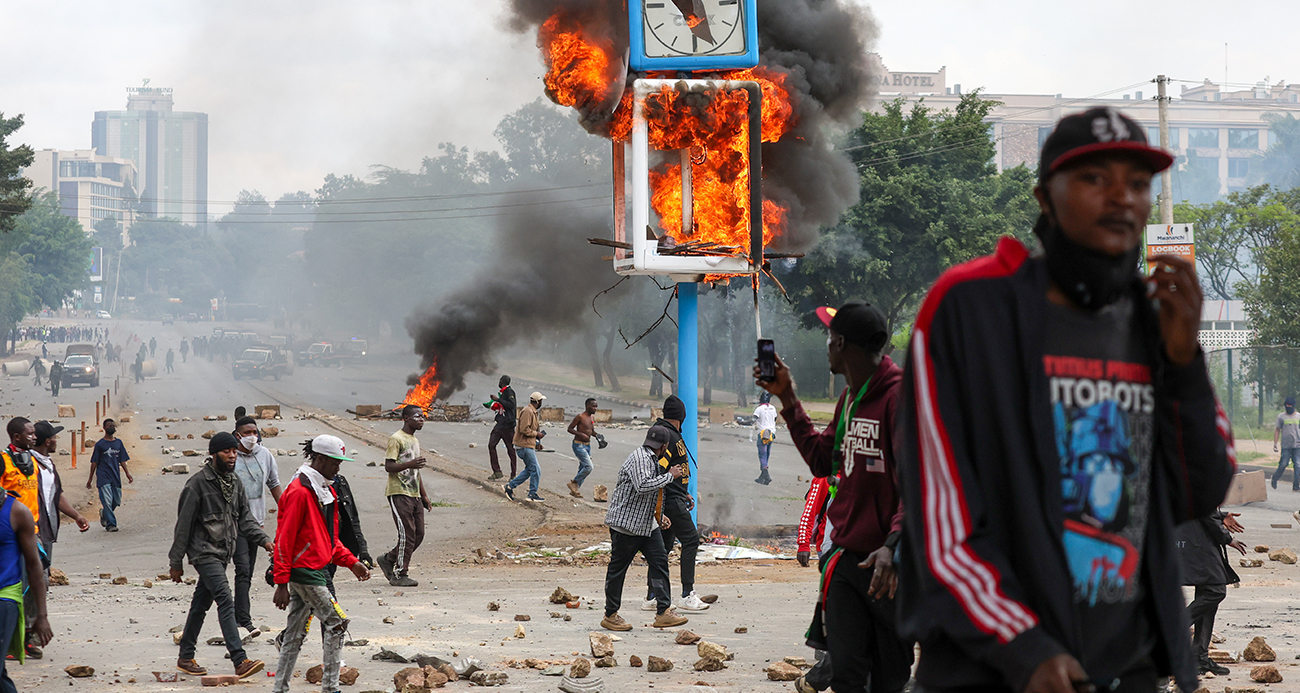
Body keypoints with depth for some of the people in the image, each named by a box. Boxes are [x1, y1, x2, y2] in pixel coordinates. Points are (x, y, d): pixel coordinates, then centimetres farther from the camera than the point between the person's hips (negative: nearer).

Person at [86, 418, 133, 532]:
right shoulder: (100, 444, 0)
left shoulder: (118, 443, 12)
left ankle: (104, 513, 34)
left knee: (116, 501, 7)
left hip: (116, 477, 4)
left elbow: (122, 461, 16)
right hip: (103, 477, -4)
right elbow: (94, 462, 3)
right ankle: (111, 524, -7)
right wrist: (90, 478, 2)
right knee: (107, 501, -12)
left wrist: (128, 474, 8)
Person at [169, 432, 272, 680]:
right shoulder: (198, 483, -13)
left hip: (223, 553, 8)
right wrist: (176, 562, -7)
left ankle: (185, 658, 26)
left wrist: (264, 540, -3)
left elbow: (244, 518, 14)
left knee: (201, 605, 15)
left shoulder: (235, 482, 10)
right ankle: (240, 661, -28)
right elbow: (184, 524, -10)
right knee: (225, 600, -19)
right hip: (204, 552, -8)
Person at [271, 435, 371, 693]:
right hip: (303, 572, -9)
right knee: (337, 623, -8)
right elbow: (284, 539, -17)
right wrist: (281, 583, -18)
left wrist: (351, 562, 12)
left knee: (296, 632, 11)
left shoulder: (327, 491, 15)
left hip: (317, 570, 9)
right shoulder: (299, 492, -15)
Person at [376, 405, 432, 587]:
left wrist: (424, 496, 23)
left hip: (414, 495, 9)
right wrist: (409, 464, -30)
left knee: (418, 534, 3)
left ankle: (388, 559, 19)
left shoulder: (415, 441, 21)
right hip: (398, 493, -9)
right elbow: (388, 466, -15)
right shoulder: (396, 439, -7)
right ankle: (400, 575, -6)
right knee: (407, 533, -12)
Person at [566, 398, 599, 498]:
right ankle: (574, 483, -2)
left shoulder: (592, 417, 10)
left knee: (583, 469, 9)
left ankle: (574, 490, 17)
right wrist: (581, 434, -23)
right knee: (588, 466, -18)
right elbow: (570, 429, -11)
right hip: (578, 445, -9)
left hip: (587, 445, 9)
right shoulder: (580, 417, -14)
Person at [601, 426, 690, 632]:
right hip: (626, 522, -10)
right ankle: (610, 616, 9)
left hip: (647, 524, 10)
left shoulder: (652, 460, 17)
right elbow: (643, 486, -31)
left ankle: (663, 612, -3)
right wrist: (670, 476, -22)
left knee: (659, 561, -1)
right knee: (617, 568, 0)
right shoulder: (639, 459, -16)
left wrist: (658, 515, 20)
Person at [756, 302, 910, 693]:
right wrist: (788, 400, 23)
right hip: (847, 558, 7)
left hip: (890, 565, -7)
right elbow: (821, 460, 26)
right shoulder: (849, 398, 15)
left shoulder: (900, 397, -14)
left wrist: (894, 546, -33)